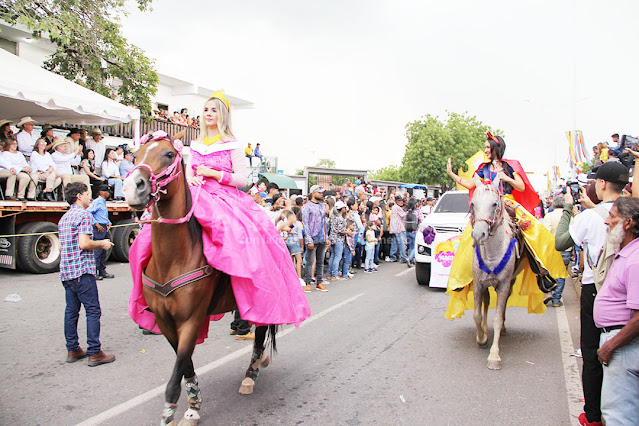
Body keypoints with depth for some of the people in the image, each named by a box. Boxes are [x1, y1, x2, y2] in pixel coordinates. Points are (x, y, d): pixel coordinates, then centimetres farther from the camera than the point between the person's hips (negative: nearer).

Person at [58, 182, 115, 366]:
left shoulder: (64, 218, 17)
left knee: (71, 311, 13)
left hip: (66, 271, 9)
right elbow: (84, 243, -19)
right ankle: (94, 353, -3)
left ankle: (72, 350, 20)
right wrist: (102, 244, -3)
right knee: (93, 311, -5)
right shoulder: (84, 215, -10)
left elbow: (61, 247, 20)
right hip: (82, 271, -9)